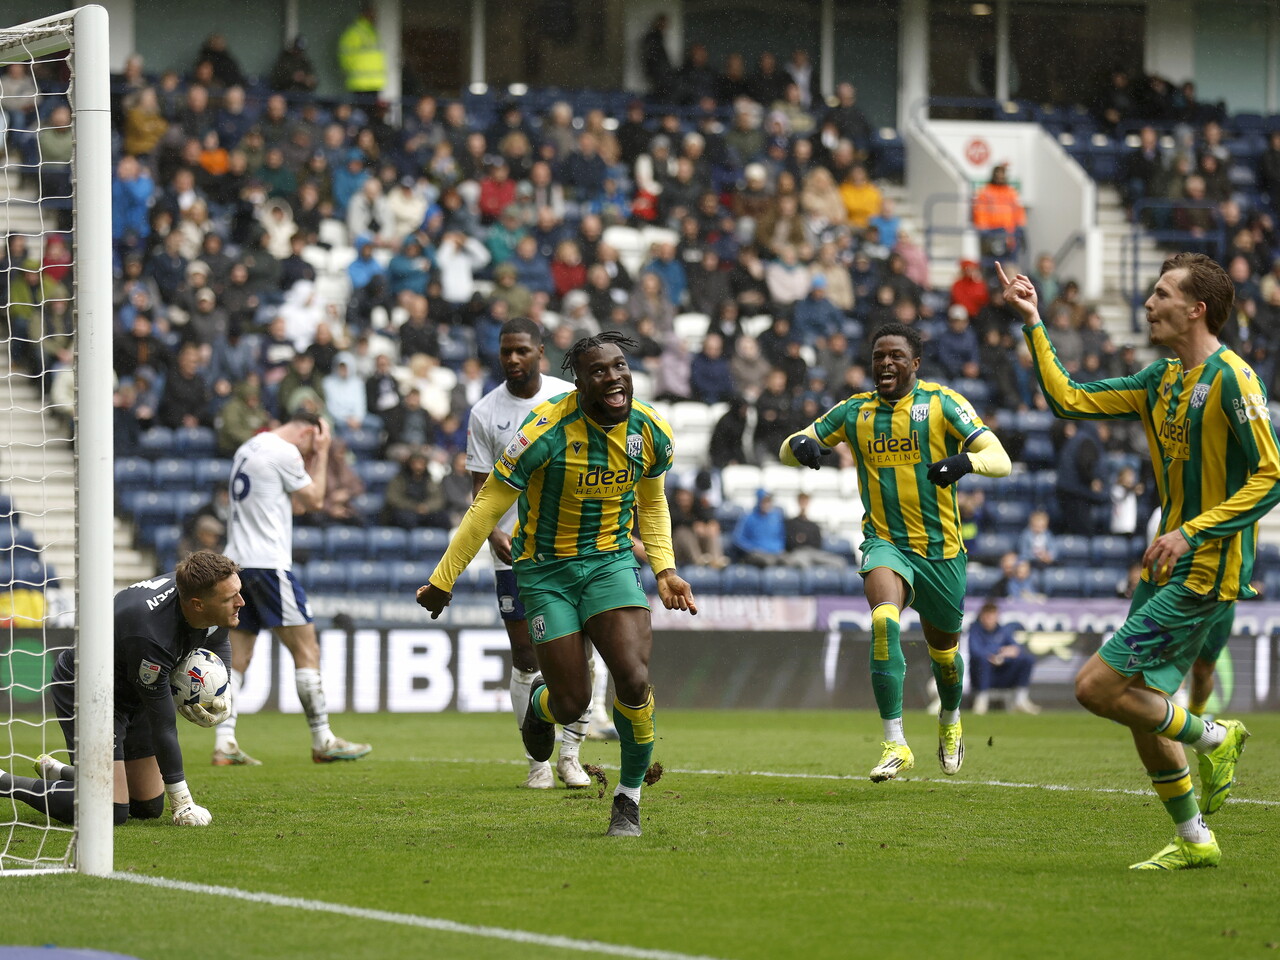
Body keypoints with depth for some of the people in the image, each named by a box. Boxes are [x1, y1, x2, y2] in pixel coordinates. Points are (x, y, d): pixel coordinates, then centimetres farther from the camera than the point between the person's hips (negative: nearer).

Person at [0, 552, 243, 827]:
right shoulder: (150, 637, -39)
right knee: (111, 812, -18)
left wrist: (221, 693, -9)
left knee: (150, 807, 10)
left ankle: (59, 772, 31)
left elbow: (218, 642, 10)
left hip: (131, 691, 8)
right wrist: (182, 802, -22)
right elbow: (162, 725, -30)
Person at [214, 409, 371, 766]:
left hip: (237, 560, 9)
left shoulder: (248, 449, 19)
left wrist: (313, 458, 22)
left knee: (238, 656, 5)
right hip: (269, 562, -9)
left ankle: (225, 743, -1)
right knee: (306, 648, -3)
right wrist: (322, 453, 8)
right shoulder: (285, 452, -8)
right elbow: (314, 499, 3)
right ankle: (322, 740, -2)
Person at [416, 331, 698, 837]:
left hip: (611, 562, 3)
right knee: (573, 702, -4)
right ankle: (540, 701, 37)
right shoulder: (546, 431, -21)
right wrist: (442, 581, -9)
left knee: (634, 678, -19)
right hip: (546, 571, -3)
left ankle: (630, 795, 3)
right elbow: (488, 507, -13)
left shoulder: (651, 431, -6)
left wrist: (665, 570, 7)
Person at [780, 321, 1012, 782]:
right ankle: (895, 743, -29)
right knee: (884, 620, -29)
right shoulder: (855, 411, 2)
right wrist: (801, 445, -19)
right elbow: (788, 450, 7)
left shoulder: (942, 403, -7)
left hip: (941, 549, 0)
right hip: (885, 542, 0)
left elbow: (999, 459, -14)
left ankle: (950, 722, 50)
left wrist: (964, 461, -36)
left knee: (943, 651, 15)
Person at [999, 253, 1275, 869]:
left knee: (1096, 688, -13)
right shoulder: (1162, 379, 12)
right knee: (1142, 709, 9)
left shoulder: (1231, 378, -14)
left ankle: (1212, 738, 6)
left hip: (1206, 570, -9)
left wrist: (1192, 532, -23)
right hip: (1169, 566, 9)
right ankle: (1194, 841, 21)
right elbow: (1068, 401, 16)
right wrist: (1033, 323, 11)